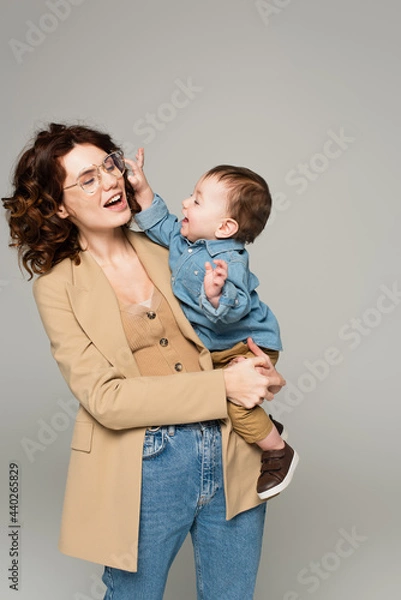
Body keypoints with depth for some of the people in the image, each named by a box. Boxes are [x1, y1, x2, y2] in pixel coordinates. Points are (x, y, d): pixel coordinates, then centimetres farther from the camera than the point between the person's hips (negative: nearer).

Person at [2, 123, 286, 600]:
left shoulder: (166, 248, 5)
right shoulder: (57, 285, -5)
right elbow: (103, 397, -13)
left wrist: (257, 368, -8)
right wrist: (221, 386, -18)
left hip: (230, 451, 4)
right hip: (143, 470, -3)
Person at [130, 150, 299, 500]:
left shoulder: (228, 262, -31)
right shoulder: (184, 238, -3)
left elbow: (234, 310, -42)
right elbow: (160, 224, 14)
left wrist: (217, 295, -61)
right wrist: (142, 188, 7)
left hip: (248, 345, -10)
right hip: (215, 348, 10)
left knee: (235, 396, -24)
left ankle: (279, 453, 1)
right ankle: (265, 427, 33)